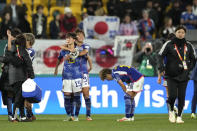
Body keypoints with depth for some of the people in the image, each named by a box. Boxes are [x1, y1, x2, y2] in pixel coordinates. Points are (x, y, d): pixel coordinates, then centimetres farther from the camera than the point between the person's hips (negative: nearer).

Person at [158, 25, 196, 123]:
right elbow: (160, 55, 0)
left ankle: (179, 116, 10)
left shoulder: (188, 46, 9)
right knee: (173, 95, -12)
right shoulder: (169, 44, -1)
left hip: (184, 76, 2)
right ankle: (171, 111, 17)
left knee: (181, 97, -1)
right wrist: (161, 67, -12)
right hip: (171, 75, -2)